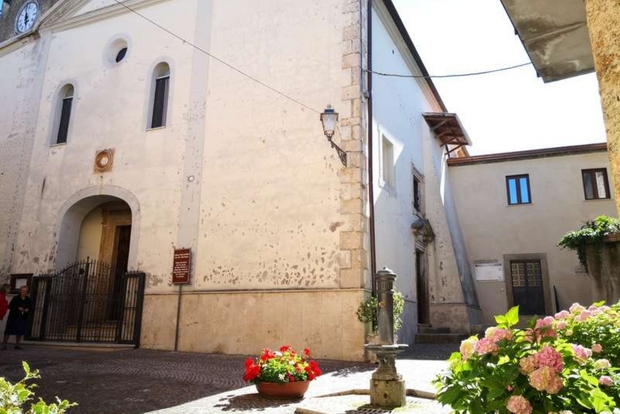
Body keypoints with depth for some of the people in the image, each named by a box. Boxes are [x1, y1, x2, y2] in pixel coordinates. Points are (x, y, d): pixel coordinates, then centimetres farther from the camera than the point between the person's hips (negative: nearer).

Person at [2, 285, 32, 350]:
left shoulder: (28, 300, 8)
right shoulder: (16, 298, -3)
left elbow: (30, 307, 12)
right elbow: (10, 306, -6)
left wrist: (28, 310, -9)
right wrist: (18, 308, -18)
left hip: (23, 318, 3)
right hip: (13, 317, -3)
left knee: (20, 331, 4)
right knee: (9, 330, -1)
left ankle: (17, 345, 14)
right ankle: (4, 344, 7)